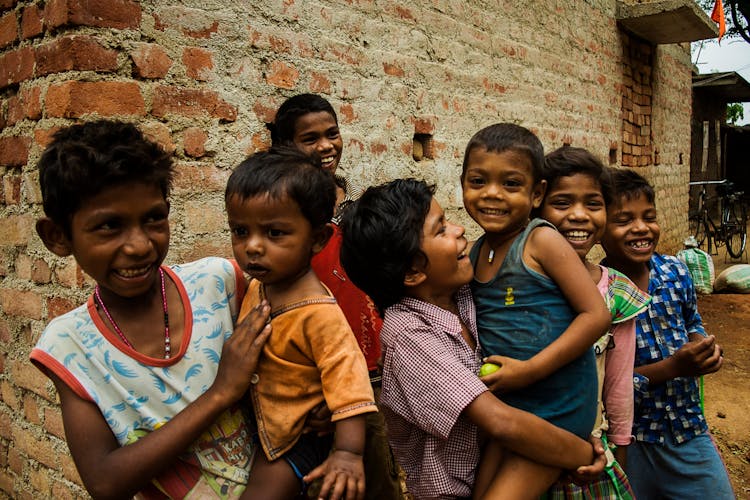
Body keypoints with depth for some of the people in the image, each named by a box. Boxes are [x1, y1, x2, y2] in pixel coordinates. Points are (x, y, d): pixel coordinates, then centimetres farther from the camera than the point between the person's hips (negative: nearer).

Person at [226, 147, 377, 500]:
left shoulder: (317, 312, -32)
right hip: (262, 424, 8)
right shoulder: (258, 283, -7)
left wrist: (348, 453, -33)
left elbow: (346, 376, -31)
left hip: (298, 437, -8)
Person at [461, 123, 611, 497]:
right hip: (506, 403, 6)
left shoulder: (541, 240, -14)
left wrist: (531, 369, -19)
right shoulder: (475, 252, 5)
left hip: (558, 406, -6)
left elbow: (597, 315, -17)